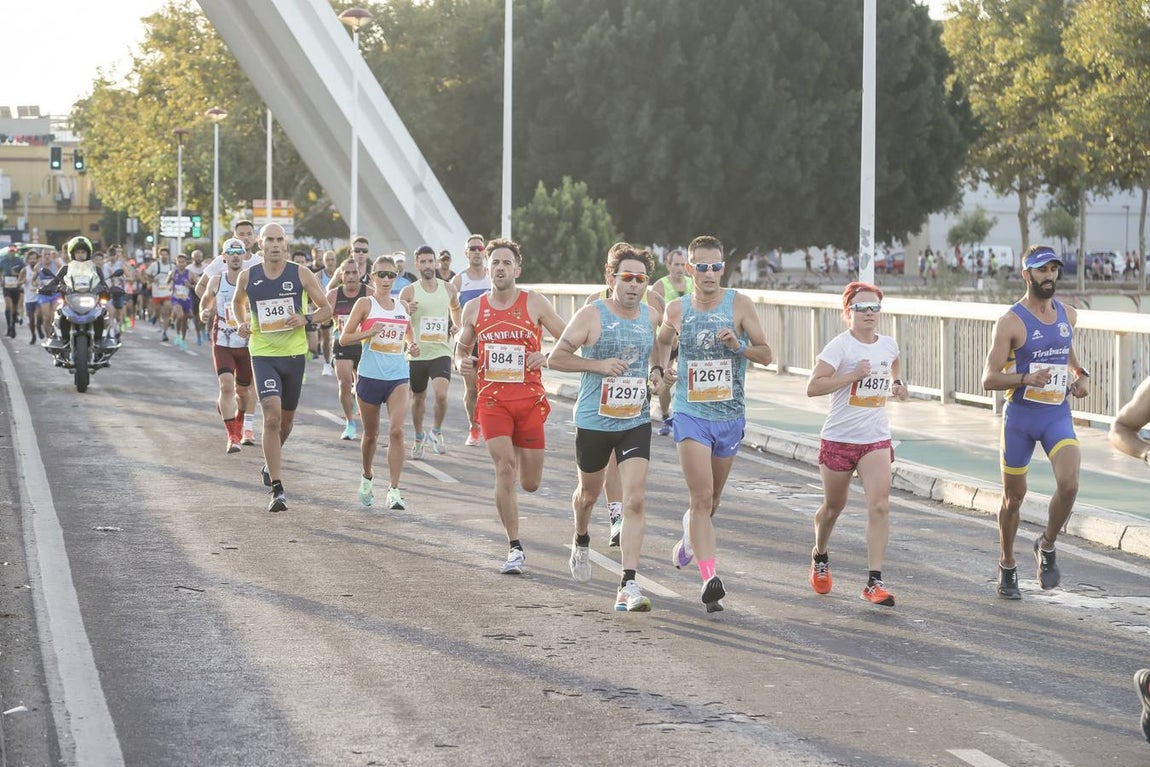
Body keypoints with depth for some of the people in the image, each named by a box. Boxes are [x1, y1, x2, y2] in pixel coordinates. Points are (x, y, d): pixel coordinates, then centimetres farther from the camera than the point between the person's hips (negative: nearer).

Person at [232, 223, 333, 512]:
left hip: (294, 354, 2)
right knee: (271, 417, -17)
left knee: (286, 418, 16)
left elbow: (326, 309, 3)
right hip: (262, 355, -2)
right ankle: (277, 489, -17)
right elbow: (237, 301, 22)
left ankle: (271, 461, 47)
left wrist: (306, 319, -16)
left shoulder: (301, 274, -3)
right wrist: (242, 323, 2)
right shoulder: (248, 277, 0)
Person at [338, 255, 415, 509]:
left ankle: (394, 490, -14)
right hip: (370, 376, -2)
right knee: (371, 434, 11)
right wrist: (368, 333, -19)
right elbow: (344, 338, -3)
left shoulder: (402, 306, 10)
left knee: (396, 431, -15)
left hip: (399, 377, 2)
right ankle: (367, 478, 37)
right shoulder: (365, 303, -2)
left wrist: (412, 345, 5)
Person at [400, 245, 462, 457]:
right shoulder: (408, 292, -3)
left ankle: (436, 431, 4)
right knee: (418, 398, 13)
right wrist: (407, 310, -21)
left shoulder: (449, 289, 4)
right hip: (417, 353, 0)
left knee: (441, 394, -20)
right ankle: (419, 438, 35)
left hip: (441, 352, 0)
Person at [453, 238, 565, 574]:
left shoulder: (535, 303, -2)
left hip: (530, 400, 0)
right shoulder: (473, 309, 4)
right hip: (492, 400, 0)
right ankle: (514, 548, -10)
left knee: (530, 483, 6)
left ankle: (520, 450, 46)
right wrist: (462, 362, -3)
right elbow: (461, 346, 19)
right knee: (505, 467, -18)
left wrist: (547, 357, -17)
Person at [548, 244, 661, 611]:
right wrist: (598, 365, -20)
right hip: (594, 421, -2)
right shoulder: (592, 315, -10)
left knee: (635, 500, -14)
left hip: (636, 421, 2)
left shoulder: (651, 317, 3)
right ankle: (581, 542, 54)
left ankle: (628, 584, -15)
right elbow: (555, 357, -10)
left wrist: (656, 370, 6)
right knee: (589, 493, 20)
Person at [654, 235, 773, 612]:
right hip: (690, 414, -1)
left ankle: (690, 536, 50)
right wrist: (660, 369, 4)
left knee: (711, 500, 17)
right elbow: (662, 341, 23)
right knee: (702, 497, -17)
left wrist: (739, 345, -20)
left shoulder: (740, 304, -3)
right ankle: (710, 579, -22)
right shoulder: (676, 309, 2)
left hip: (730, 415, 2)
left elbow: (766, 355, -1)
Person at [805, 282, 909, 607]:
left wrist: (896, 383, 11)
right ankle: (820, 557, 44)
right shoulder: (840, 346, -11)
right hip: (838, 439, -3)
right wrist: (852, 375, -26)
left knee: (879, 506, -14)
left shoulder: (889, 345, 5)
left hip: (876, 440, 3)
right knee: (833, 507, 13)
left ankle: (874, 581, -15)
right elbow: (813, 387, -20)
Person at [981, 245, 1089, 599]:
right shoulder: (1010, 322, -11)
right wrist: (1026, 378, -29)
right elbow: (989, 379, -13)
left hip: (1058, 414, 3)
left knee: (1069, 484, -20)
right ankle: (1007, 567, 29)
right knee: (1013, 496, 8)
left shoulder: (1068, 314, 5)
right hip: (1021, 414, -3)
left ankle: (1047, 547, 6)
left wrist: (1080, 375, 7)